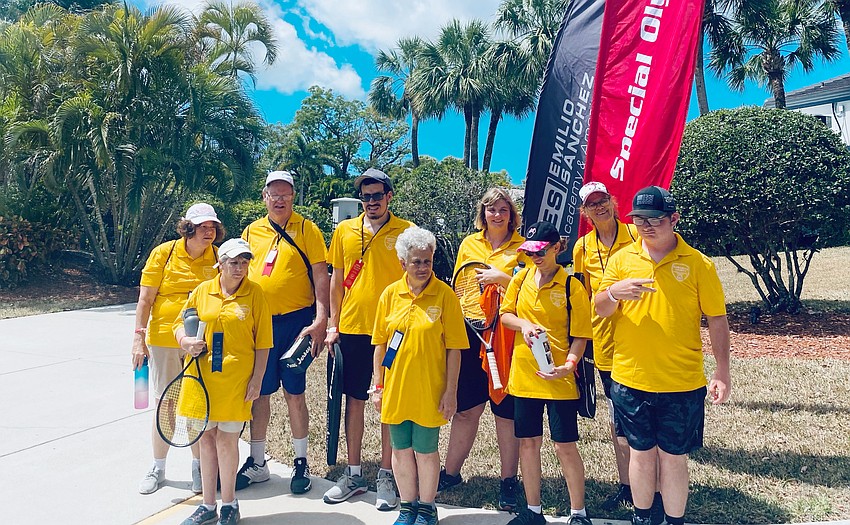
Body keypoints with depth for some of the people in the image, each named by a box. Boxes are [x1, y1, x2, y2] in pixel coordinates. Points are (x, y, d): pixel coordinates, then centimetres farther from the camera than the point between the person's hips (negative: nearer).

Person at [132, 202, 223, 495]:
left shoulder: (218, 258, 0)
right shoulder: (164, 253, -3)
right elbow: (146, 298, -2)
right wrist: (139, 336, -7)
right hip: (164, 340, 0)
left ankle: (199, 467, 24)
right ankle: (157, 468, 25)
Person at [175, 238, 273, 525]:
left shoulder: (255, 292, -3)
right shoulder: (203, 291, 6)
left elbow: (262, 341, -3)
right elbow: (180, 323, 15)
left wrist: (257, 378, -6)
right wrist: (184, 340, -8)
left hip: (236, 377, -3)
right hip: (202, 374, 3)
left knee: (227, 437, 2)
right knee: (206, 435, 10)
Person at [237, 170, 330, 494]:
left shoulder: (306, 229, -1)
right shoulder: (251, 231, 10)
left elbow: (320, 276, -5)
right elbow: (241, 274, 17)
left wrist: (320, 320, -15)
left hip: (295, 321, -3)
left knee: (294, 393, 4)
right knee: (259, 394, 10)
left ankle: (301, 463, 19)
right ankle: (257, 463, 24)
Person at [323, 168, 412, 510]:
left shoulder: (406, 232, -2)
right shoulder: (344, 231, 7)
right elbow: (337, 280, 12)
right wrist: (333, 326, 7)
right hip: (352, 328, 3)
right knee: (354, 400, 11)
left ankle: (386, 475, 18)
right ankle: (353, 474, 24)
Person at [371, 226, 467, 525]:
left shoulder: (445, 295, -8)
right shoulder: (390, 294, 1)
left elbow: (454, 348, -7)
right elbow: (380, 343, 7)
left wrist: (451, 391, -9)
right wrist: (378, 385, 6)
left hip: (429, 390, -3)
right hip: (395, 387, 3)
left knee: (426, 451, 8)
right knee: (401, 449, 13)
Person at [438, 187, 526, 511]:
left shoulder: (521, 246, 3)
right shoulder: (469, 244, 12)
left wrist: (502, 278, -16)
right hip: (470, 331, 3)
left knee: (506, 410, 4)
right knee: (466, 408, 8)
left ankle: (508, 481, 18)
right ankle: (450, 473, 23)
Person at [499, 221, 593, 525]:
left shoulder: (572, 286, -9)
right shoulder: (521, 278, 3)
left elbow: (580, 335, -8)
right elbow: (504, 314, 10)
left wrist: (568, 365, -24)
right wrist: (523, 324, -11)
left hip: (559, 378, -4)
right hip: (523, 375, 4)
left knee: (565, 446, 2)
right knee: (528, 442, 12)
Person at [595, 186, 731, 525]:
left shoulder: (698, 264, -4)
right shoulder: (622, 259, 2)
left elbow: (717, 319, -1)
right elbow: (600, 310, 1)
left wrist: (722, 371, -4)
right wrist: (614, 292, -21)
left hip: (682, 384, -2)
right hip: (630, 379, 2)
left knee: (674, 457, 7)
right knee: (641, 453, 14)